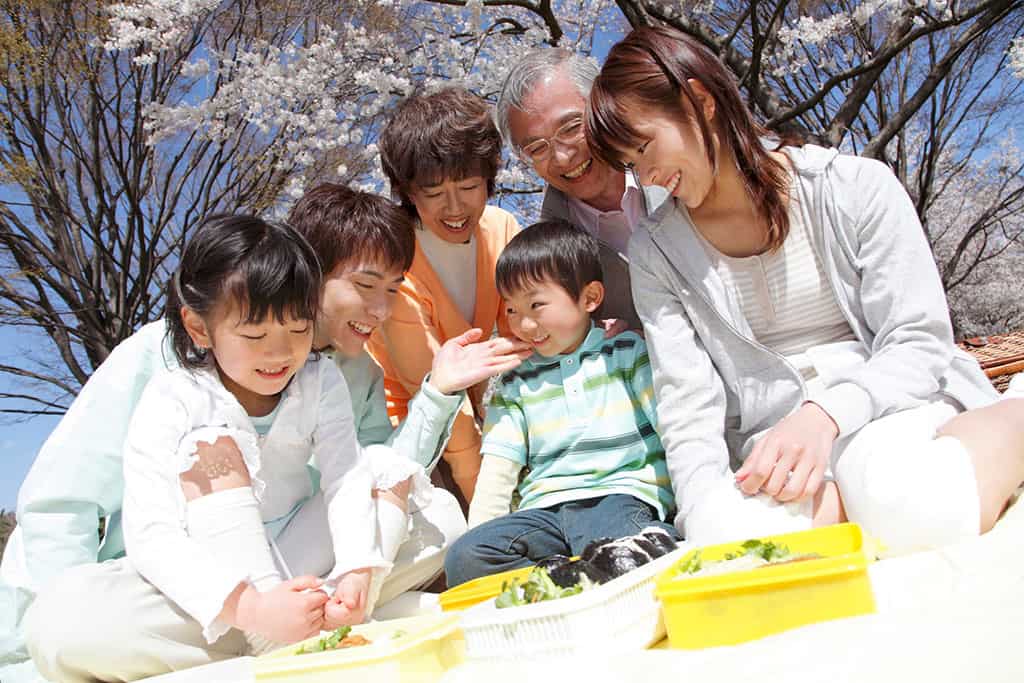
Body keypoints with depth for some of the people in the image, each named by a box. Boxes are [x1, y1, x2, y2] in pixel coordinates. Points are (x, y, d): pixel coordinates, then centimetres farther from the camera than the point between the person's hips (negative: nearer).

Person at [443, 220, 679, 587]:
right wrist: (480, 534, -2)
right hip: (545, 510, 5)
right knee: (463, 558, -24)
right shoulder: (515, 382, 16)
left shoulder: (627, 351, 10)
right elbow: (497, 473, 12)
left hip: (621, 494, -4)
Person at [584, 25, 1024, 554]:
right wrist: (708, 516, -22)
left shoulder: (856, 187, -3)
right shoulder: (655, 251, 3)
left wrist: (826, 414, -25)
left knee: (909, 505, -36)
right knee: (732, 536, -34)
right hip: (775, 440, 1)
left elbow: (919, 343, -6)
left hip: (893, 405, 0)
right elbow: (686, 399, -5)